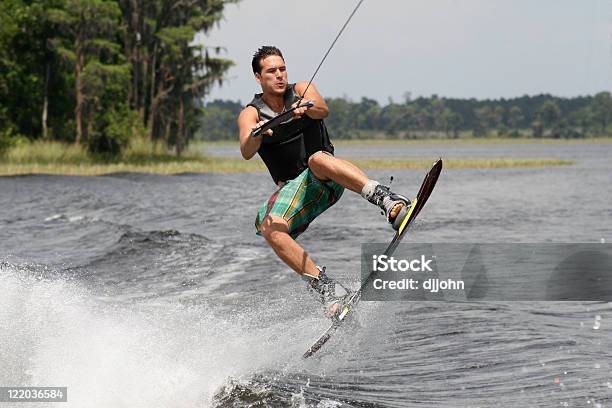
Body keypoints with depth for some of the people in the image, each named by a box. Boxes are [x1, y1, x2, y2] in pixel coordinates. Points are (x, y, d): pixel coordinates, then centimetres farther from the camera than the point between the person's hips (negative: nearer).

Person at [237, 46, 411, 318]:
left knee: (318, 159, -37)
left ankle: (388, 202, -55)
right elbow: (246, 152, -16)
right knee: (269, 228, -29)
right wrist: (256, 134, -40)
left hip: (328, 180, -1)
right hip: (293, 188, 2)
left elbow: (323, 110, -17)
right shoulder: (251, 114, 4)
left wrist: (305, 108, -40)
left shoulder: (301, 90, 6)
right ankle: (324, 288, -29)